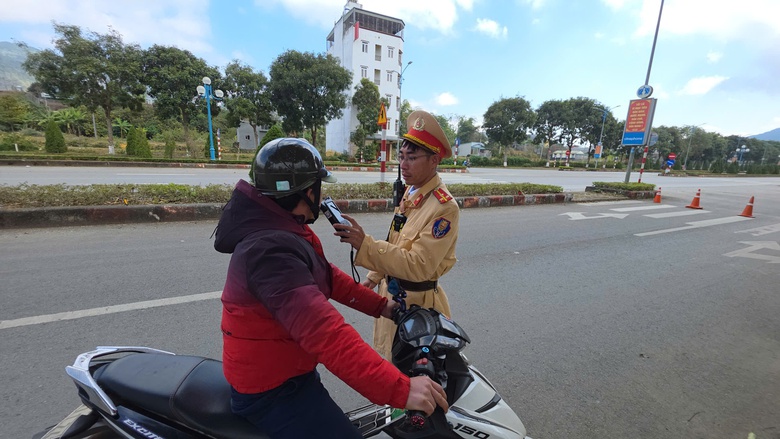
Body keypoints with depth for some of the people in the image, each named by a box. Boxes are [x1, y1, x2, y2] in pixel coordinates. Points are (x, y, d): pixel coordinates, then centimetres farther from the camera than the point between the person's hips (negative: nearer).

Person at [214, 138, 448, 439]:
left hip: (285, 370, 10)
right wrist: (399, 389, -43)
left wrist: (380, 305, 0)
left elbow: (327, 276, 5)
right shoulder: (272, 249, -33)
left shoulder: (280, 230, 2)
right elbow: (323, 331, -43)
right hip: (272, 390, -10)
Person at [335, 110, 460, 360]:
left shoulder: (444, 207, -24)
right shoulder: (411, 192, 2)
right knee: (386, 359, 24)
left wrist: (365, 245, -37)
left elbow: (419, 266, -29)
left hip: (416, 301, -8)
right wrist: (375, 276, 16)